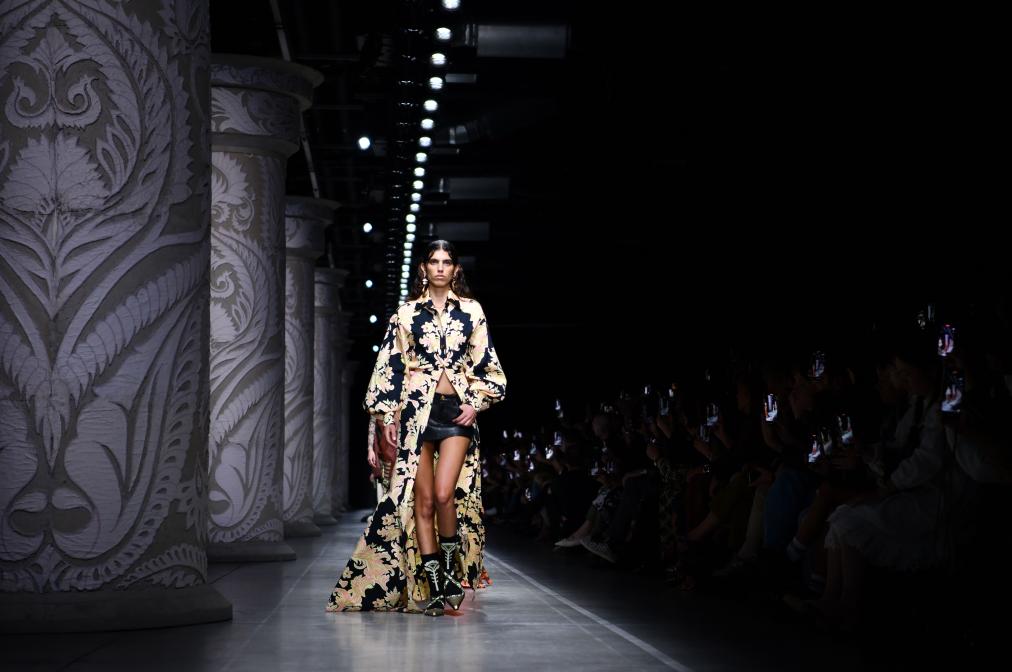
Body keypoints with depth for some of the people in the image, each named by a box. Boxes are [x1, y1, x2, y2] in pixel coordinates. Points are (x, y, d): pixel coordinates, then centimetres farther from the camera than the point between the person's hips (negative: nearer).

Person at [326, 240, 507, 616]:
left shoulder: (471, 311, 9)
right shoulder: (407, 313, 9)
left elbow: (486, 363, 11)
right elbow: (392, 365, 7)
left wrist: (477, 403, -1)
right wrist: (388, 415, 1)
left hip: (457, 411, -1)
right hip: (416, 410, 1)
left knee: (444, 494, -16)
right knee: (421, 500, -2)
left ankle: (454, 567, 8)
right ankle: (434, 587, 2)